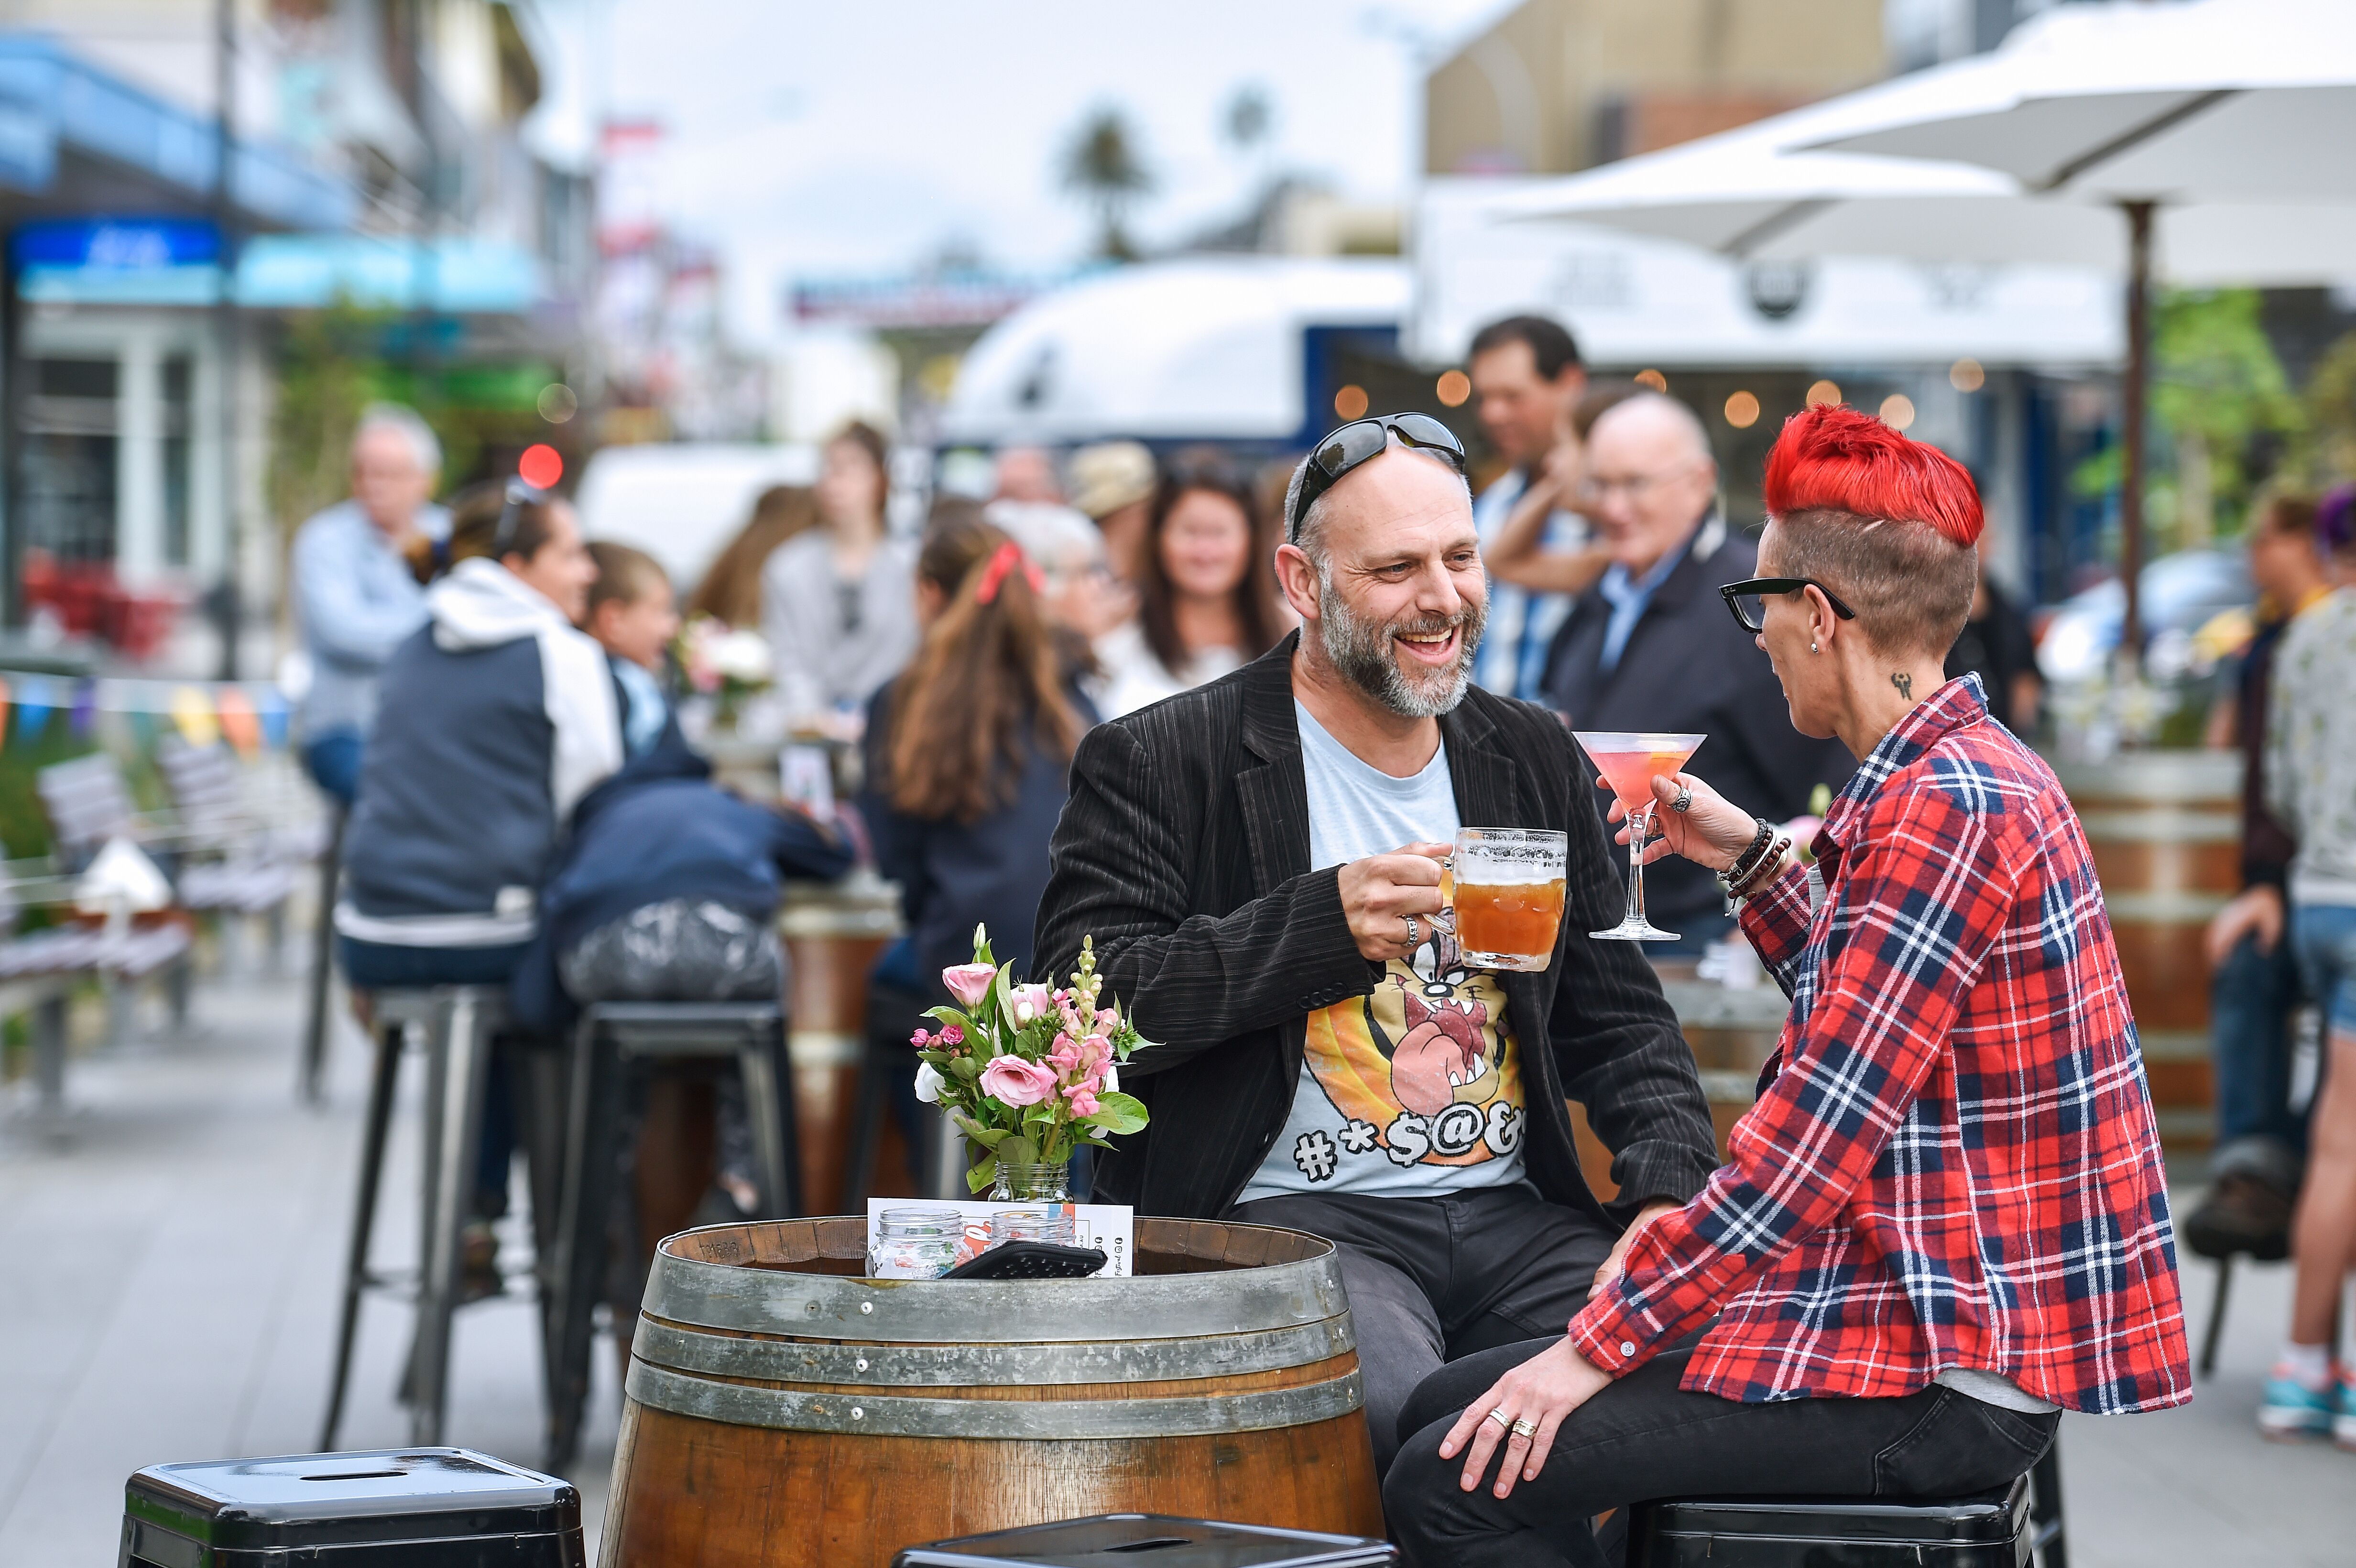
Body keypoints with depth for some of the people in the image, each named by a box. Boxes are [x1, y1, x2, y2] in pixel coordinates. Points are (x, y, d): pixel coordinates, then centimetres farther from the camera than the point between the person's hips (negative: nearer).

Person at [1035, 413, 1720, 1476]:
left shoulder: (1530, 758, 17)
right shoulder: (1158, 764, 1)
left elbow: (1617, 1017, 20)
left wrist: (1675, 1189, 0)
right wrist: (1323, 923, -16)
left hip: (1514, 1217, 5)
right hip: (1287, 1219, -5)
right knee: (1413, 1420, -35)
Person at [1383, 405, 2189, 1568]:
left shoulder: (1945, 811, -20)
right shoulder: (1968, 776, 13)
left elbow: (1816, 1139, -23)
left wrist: (1597, 1345, -18)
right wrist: (1752, 860, 23)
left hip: (1940, 1383, -10)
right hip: (1916, 1314, 10)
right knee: (1449, 1411, 10)